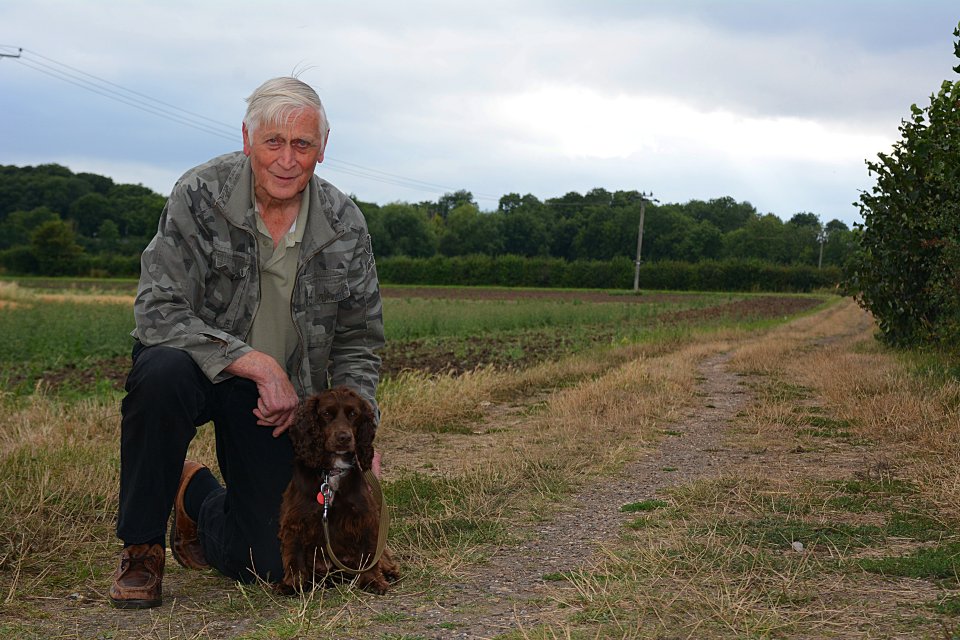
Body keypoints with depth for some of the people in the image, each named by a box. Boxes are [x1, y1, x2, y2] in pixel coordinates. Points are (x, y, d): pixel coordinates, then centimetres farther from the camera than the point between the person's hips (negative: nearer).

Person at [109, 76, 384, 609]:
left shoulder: (345, 225, -7)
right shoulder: (200, 196, -18)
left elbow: (357, 344, 4)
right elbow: (158, 311, -24)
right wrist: (257, 363, -31)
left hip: (281, 392, 3)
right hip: (199, 362, -3)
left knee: (266, 564, -3)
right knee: (163, 372, -40)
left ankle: (198, 496, 35)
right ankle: (141, 547, -16)